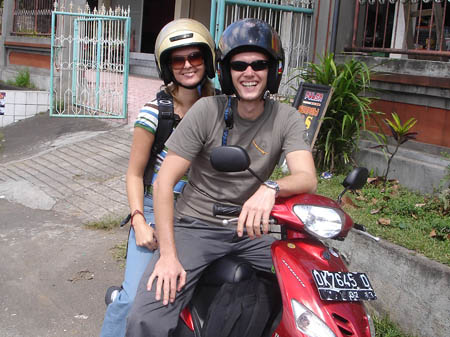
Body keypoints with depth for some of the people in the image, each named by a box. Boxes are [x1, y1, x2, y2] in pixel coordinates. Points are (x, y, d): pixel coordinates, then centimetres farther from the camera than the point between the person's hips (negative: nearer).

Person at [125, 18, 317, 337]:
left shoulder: (288, 119, -1)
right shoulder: (207, 110, -8)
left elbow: (308, 178, -16)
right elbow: (164, 182, -8)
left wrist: (270, 189, -40)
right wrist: (168, 254, -16)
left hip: (250, 228, 3)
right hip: (197, 226, -2)